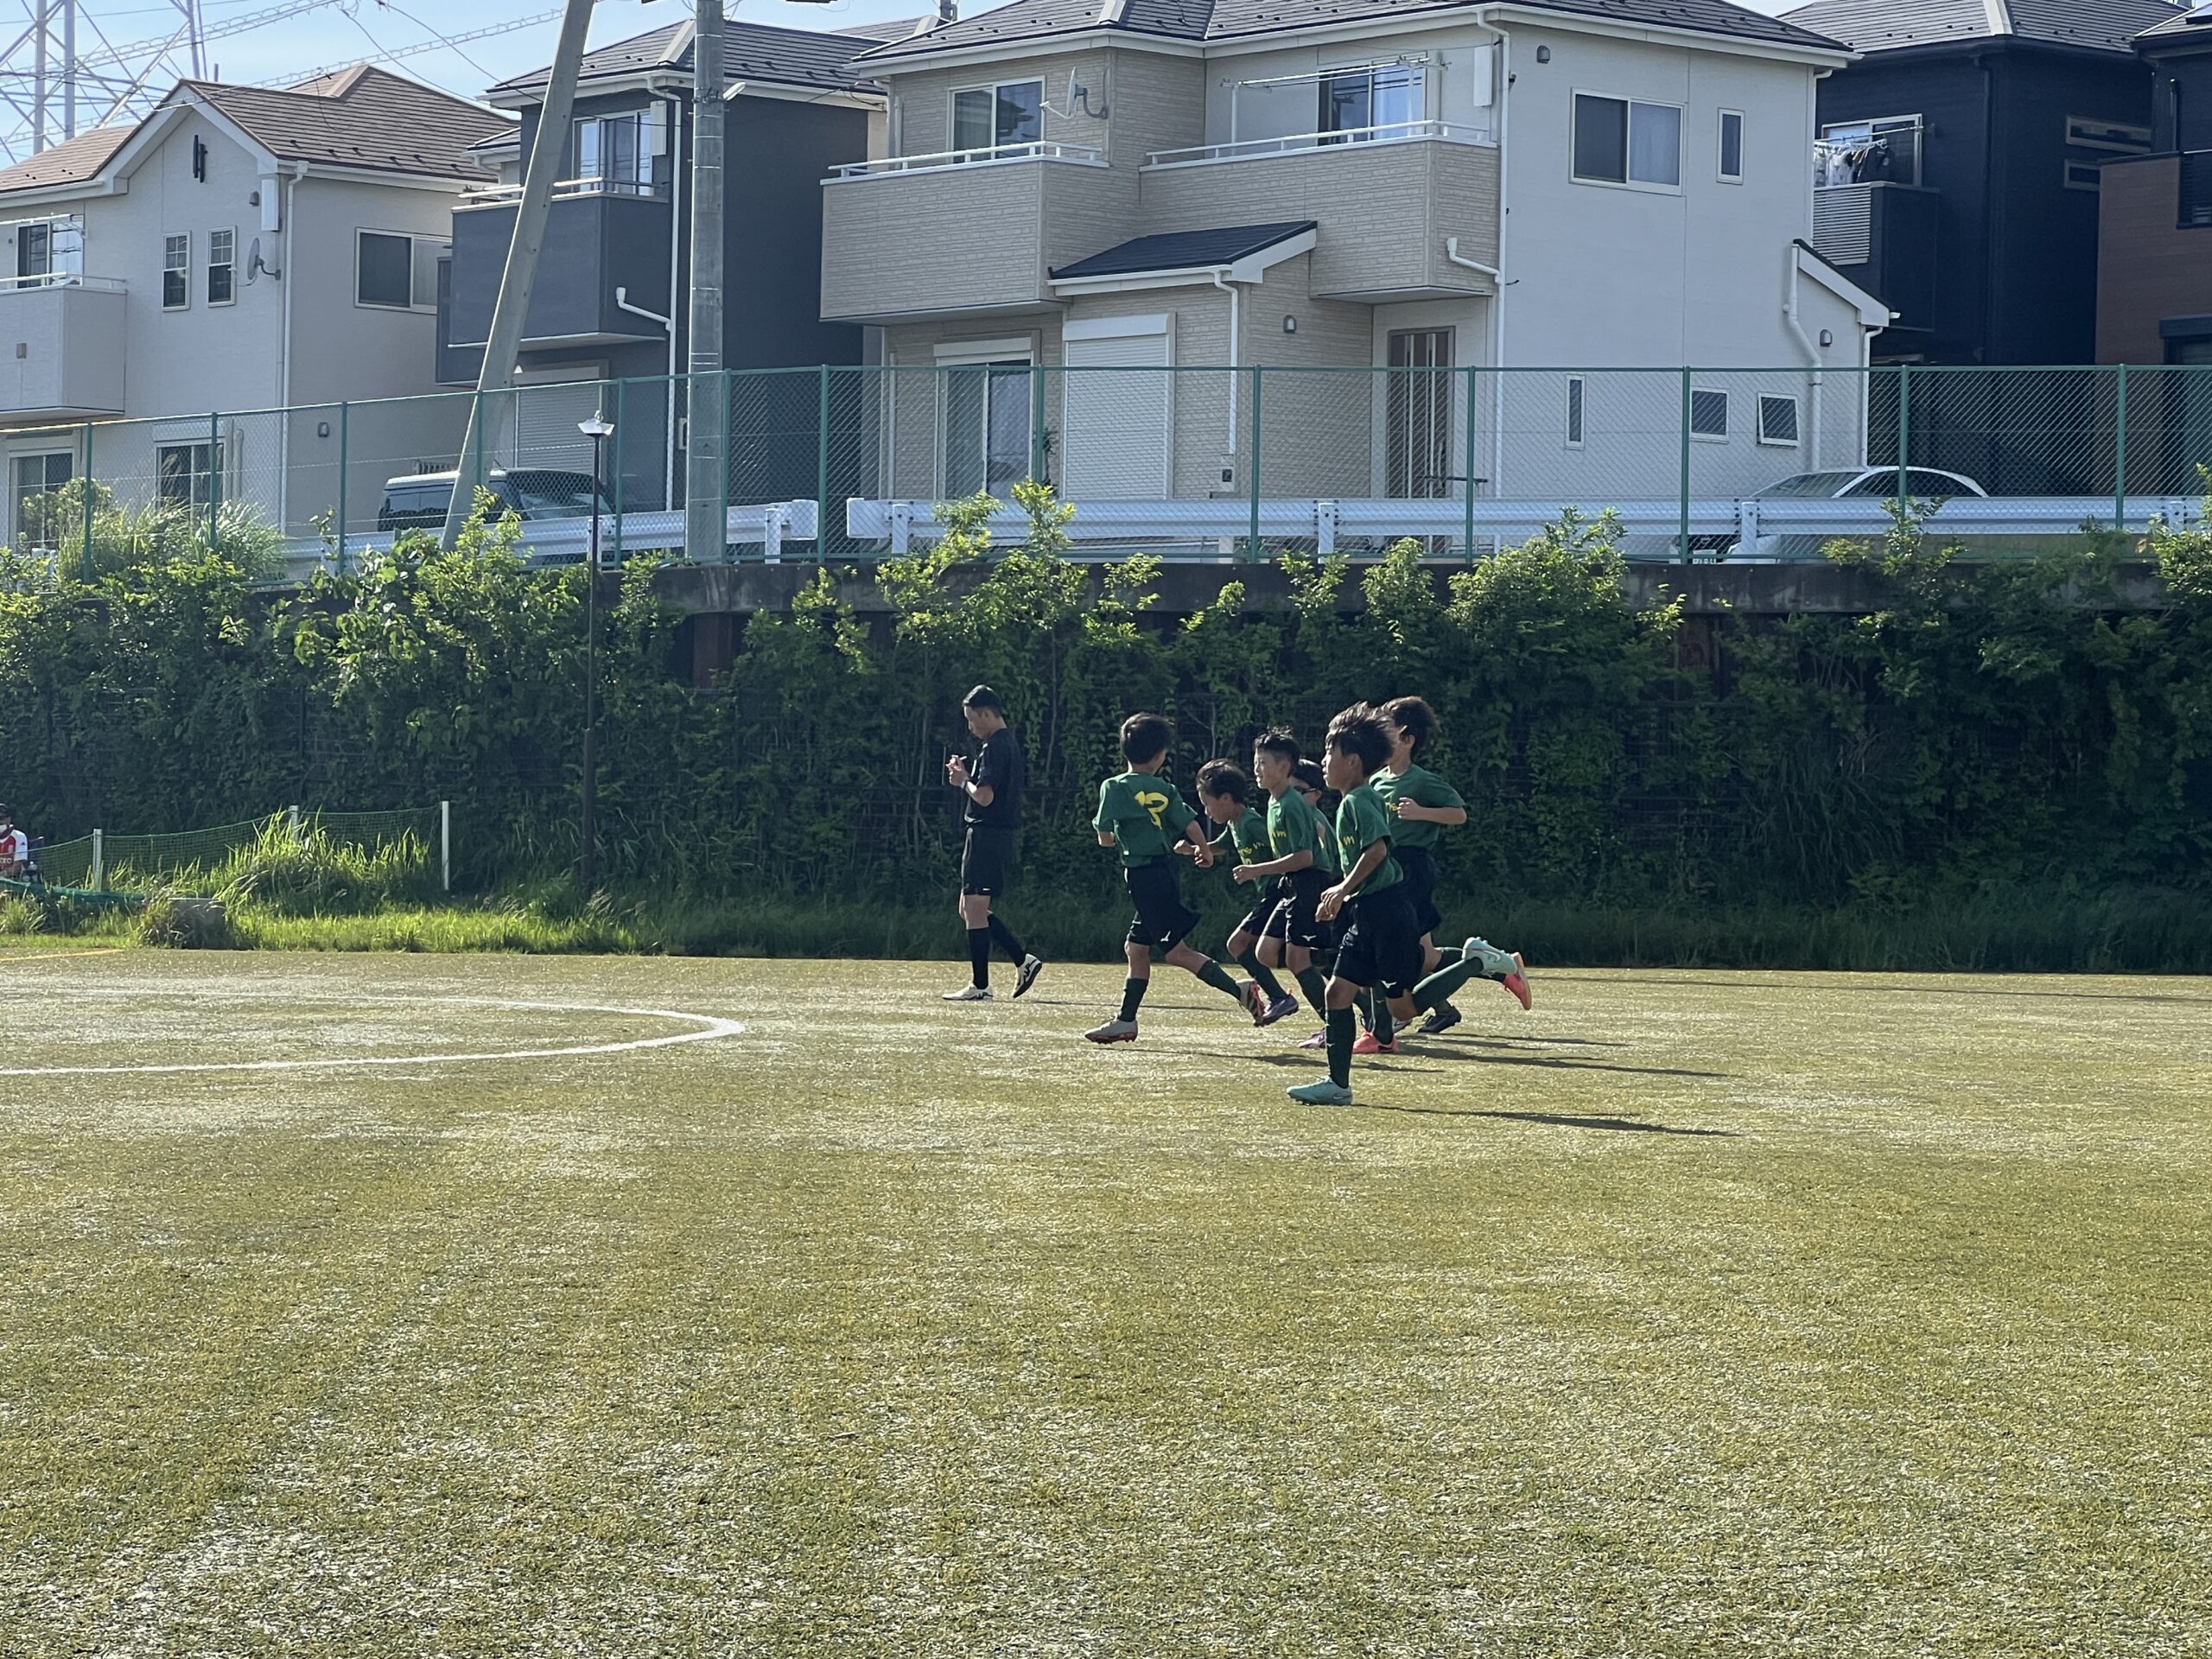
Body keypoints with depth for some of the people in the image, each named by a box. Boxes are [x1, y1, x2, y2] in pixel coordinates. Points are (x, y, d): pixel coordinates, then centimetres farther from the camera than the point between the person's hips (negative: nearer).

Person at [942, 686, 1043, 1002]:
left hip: (986, 834, -10)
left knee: (974, 910, -6)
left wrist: (963, 781, -5)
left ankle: (979, 986, -4)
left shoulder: (995, 748, -15)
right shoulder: (1011, 744, 17)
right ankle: (1023, 960, 12)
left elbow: (984, 796, -23)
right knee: (971, 910, 15)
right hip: (999, 836, 10)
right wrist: (967, 774, 12)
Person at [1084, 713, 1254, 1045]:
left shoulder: (1114, 787, -8)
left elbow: (1105, 838, -11)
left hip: (1142, 876, -7)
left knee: (1176, 951, -7)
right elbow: (1191, 827, -1)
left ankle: (1238, 991, -14)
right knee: (1137, 948, 14)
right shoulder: (1166, 790, 4)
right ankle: (1126, 1021, 16)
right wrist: (1205, 852, 18)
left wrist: (1113, 839, 12)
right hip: (1165, 870, 7)